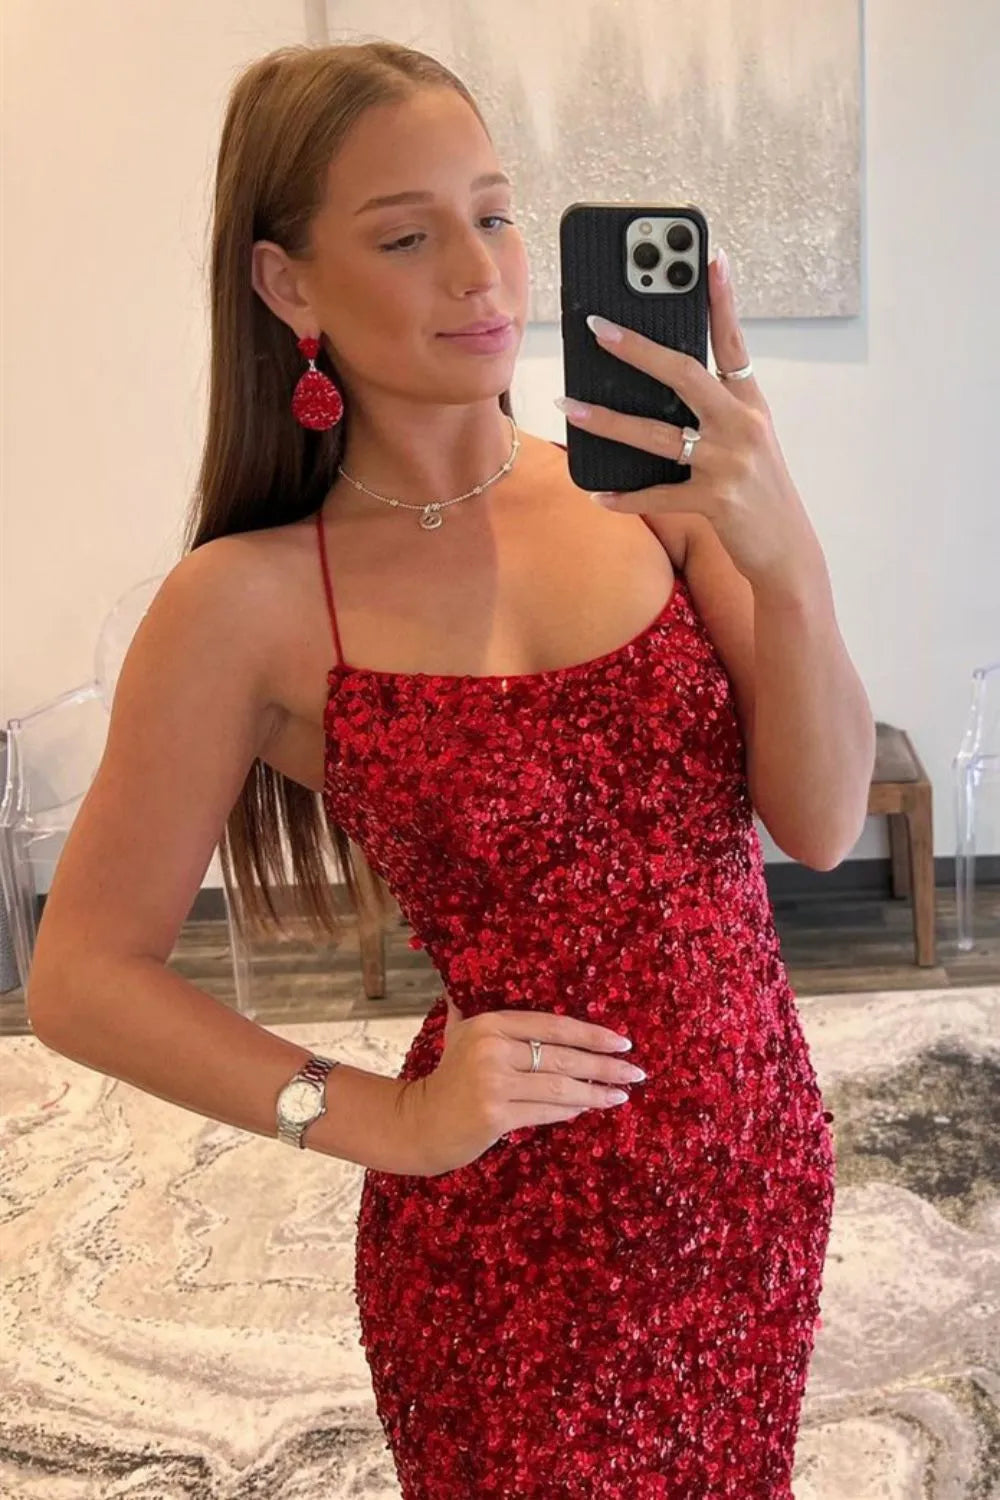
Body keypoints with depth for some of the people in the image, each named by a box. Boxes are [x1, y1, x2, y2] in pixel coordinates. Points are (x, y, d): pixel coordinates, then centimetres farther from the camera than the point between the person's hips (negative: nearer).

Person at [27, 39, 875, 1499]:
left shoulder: (644, 479, -7)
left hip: (764, 1153, 4)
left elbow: (819, 823, -9)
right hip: (514, 1229, -3)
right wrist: (389, 1121, -16)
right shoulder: (252, 600, -14)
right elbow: (84, 977, -9)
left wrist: (784, 555, -25)